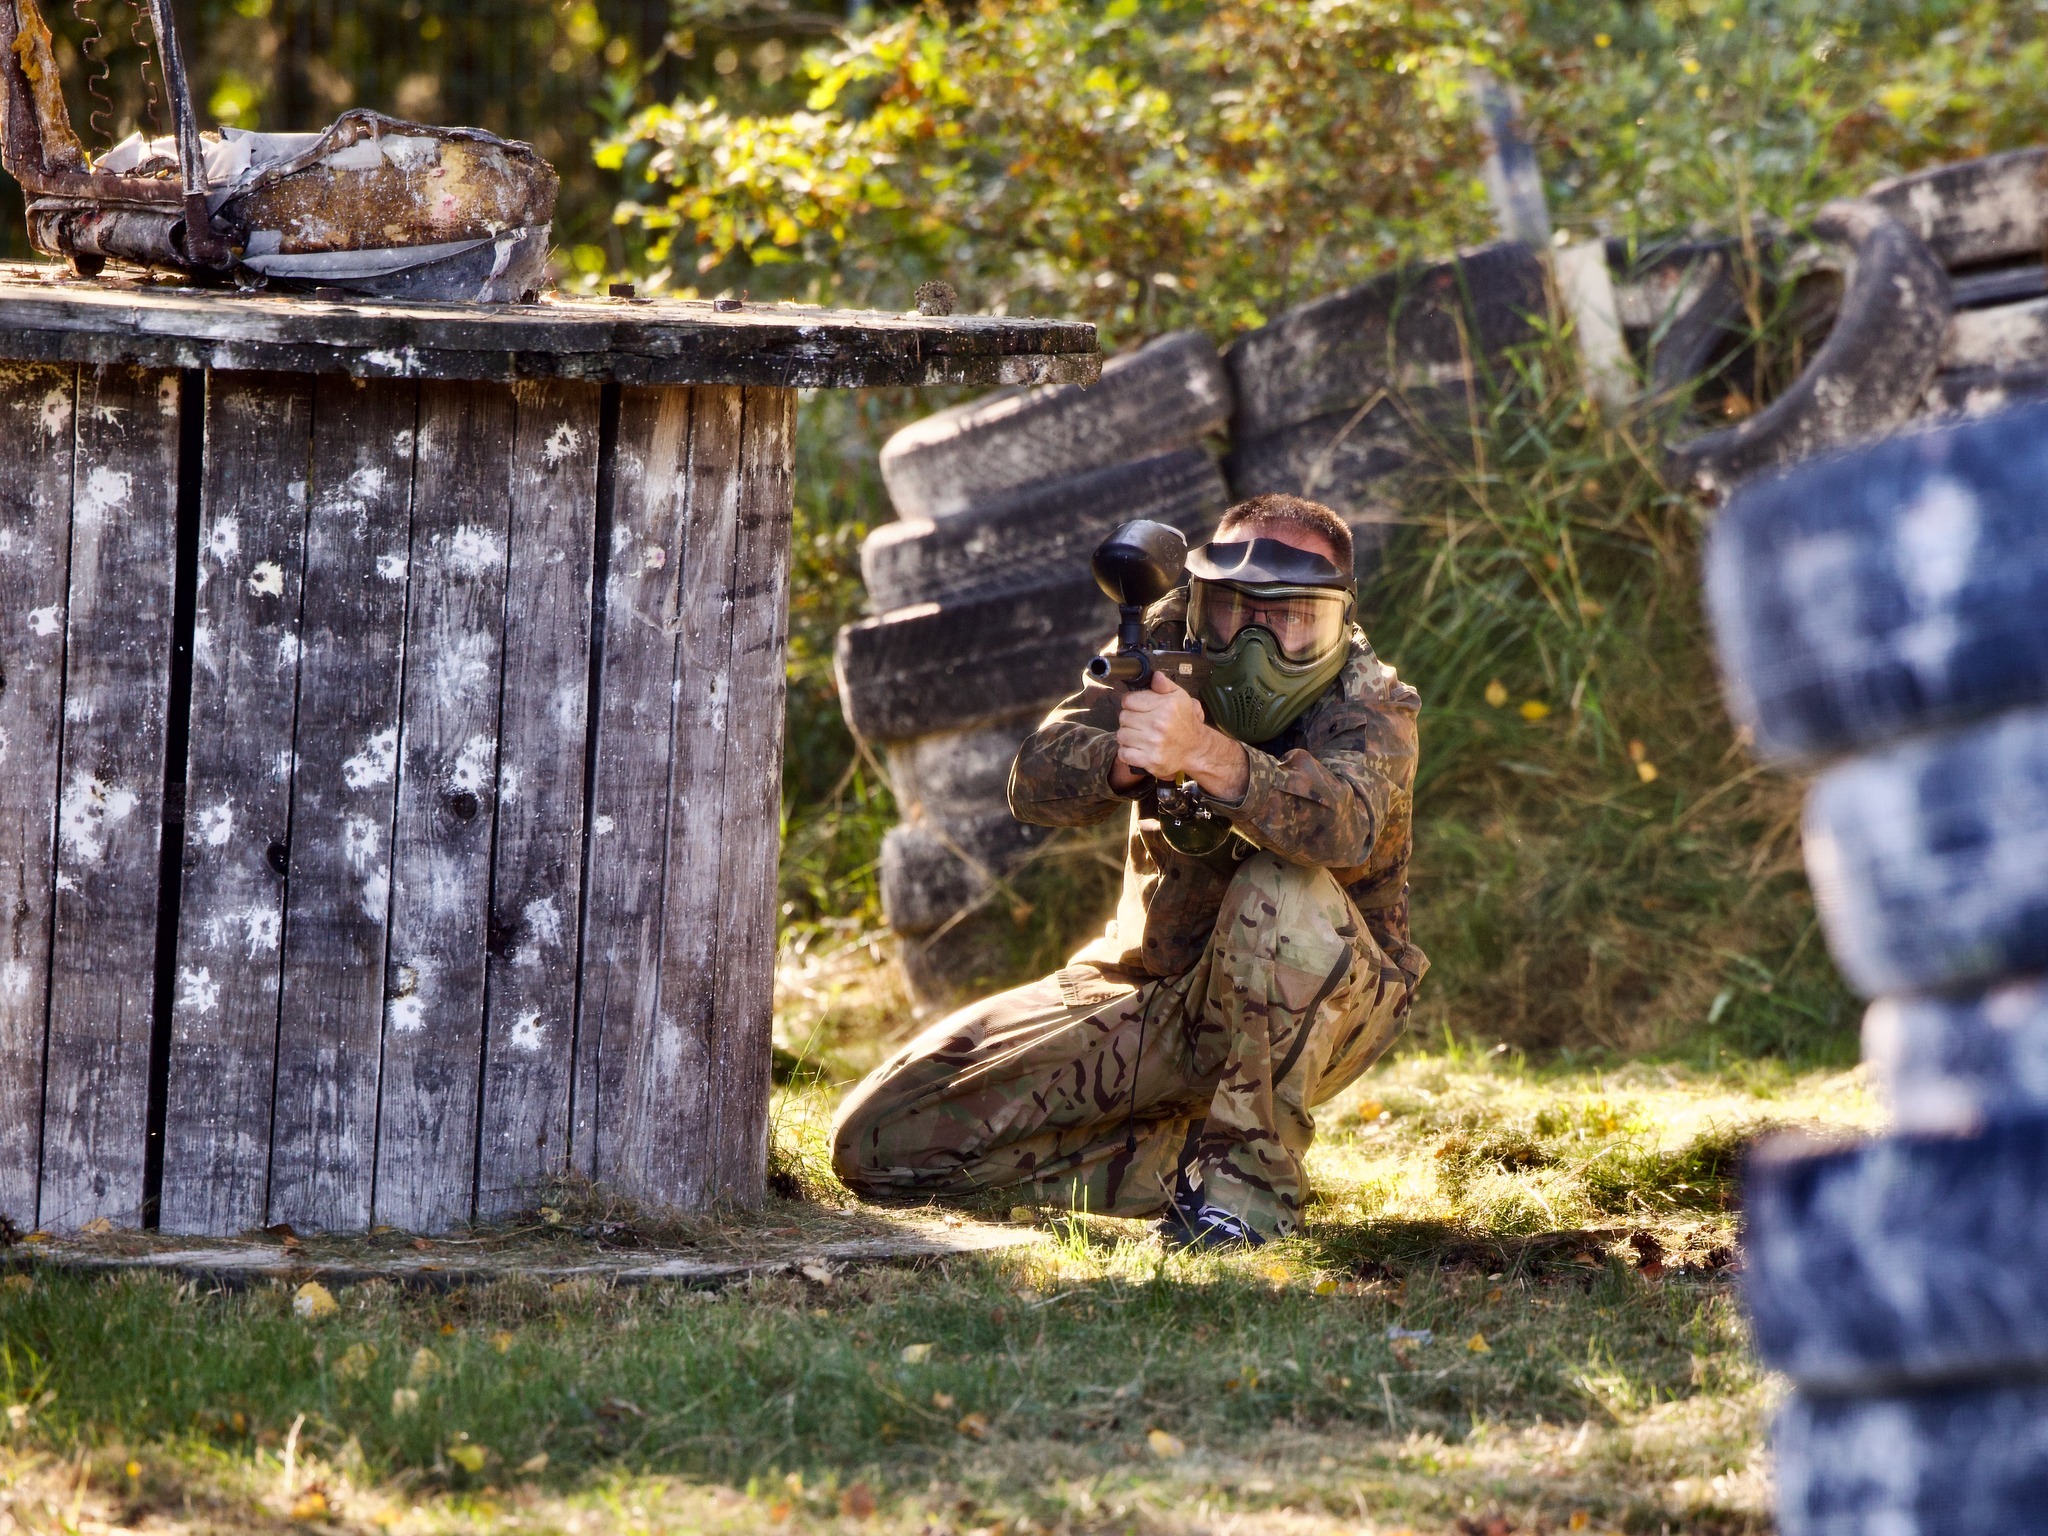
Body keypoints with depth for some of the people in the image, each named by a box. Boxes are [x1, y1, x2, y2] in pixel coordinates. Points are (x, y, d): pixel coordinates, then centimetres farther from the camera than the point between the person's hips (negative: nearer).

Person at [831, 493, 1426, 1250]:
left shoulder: (1369, 706, -17)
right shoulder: (1170, 650, -6)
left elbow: (1346, 826, -41)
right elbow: (1036, 783, -20)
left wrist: (1209, 755, -59)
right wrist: (1129, 757, -43)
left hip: (1312, 1008, -4)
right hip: (1153, 995, 5)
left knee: (1285, 896, -40)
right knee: (878, 1144, -6)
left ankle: (1249, 1173, -24)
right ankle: (1184, 1162, 0)